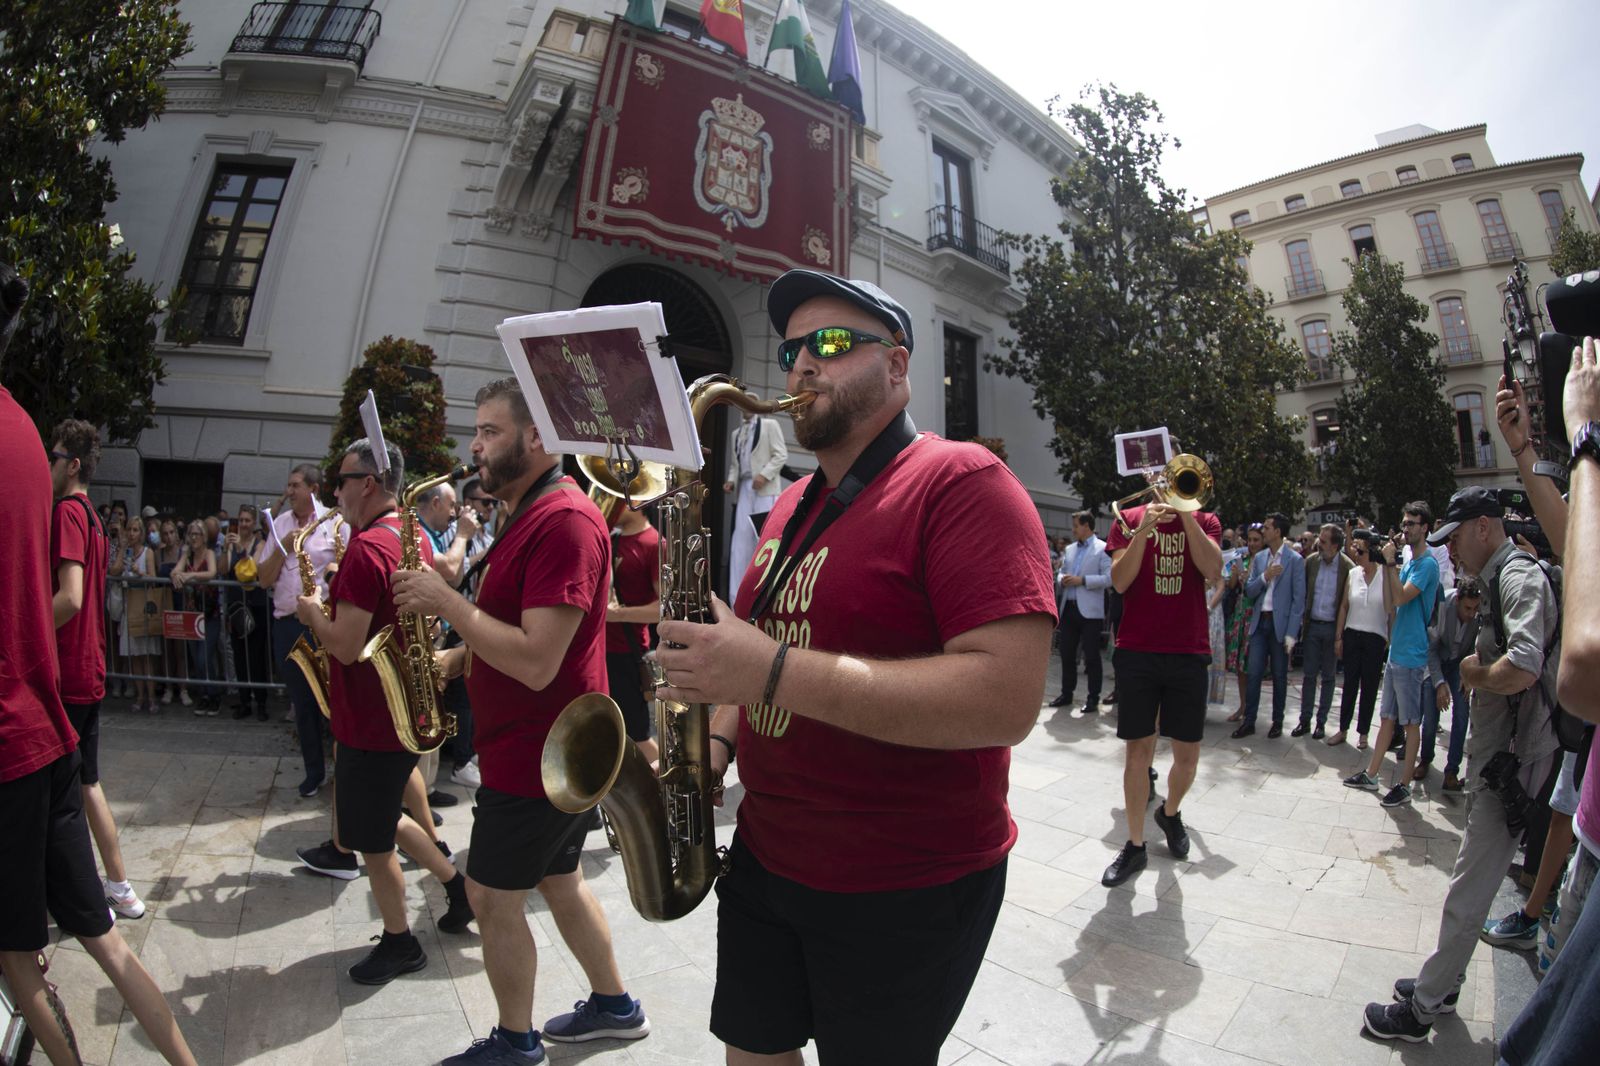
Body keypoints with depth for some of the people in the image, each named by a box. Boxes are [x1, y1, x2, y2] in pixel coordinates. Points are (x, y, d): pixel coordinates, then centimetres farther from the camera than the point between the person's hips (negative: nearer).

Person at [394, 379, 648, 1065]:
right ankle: (614, 1006, 40)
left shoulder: (563, 520, -24)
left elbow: (536, 661, -29)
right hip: (551, 749, 10)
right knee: (561, 881, 22)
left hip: (537, 755, -10)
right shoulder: (530, 515, 12)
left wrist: (447, 602, -20)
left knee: (491, 897, 9)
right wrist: (453, 660, 3)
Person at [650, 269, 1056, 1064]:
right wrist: (719, 737, 0)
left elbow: (1008, 700, -28)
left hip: (907, 892, -6)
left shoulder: (962, 483, -17)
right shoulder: (793, 504, 8)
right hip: (765, 855, 7)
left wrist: (772, 670, -31)